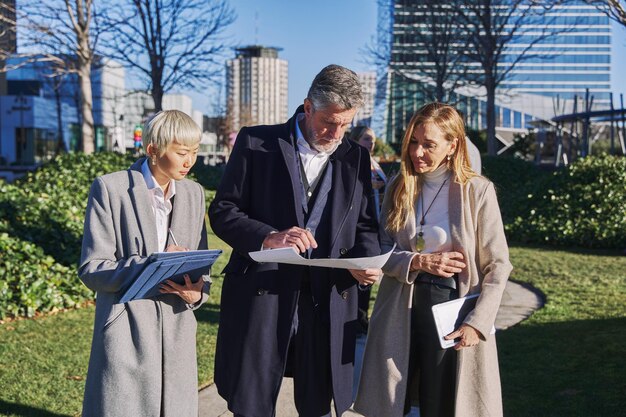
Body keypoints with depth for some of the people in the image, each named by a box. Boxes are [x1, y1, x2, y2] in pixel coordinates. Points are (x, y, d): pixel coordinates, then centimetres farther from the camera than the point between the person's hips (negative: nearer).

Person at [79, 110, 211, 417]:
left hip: (177, 332, 5)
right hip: (126, 332, -4)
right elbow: (90, 269, -8)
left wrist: (197, 292, -9)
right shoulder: (110, 188, -6)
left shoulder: (194, 193, 10)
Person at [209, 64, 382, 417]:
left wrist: (367, 261, -9)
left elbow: (365, 225, 13)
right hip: (261, 299, -2)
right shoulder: (256, 143, 0)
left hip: (328, 305, 3)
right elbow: (223, 212, -2)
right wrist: (269, 237, -19)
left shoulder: (356, 158, 9)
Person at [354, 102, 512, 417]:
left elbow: (497, 266, -5)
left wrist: (477, 322, -15)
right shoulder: (398, 187, 5)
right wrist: (418, 262, -15)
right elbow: (381, 251, 4)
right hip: (400, 311, 3)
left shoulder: (478, 191, -6)